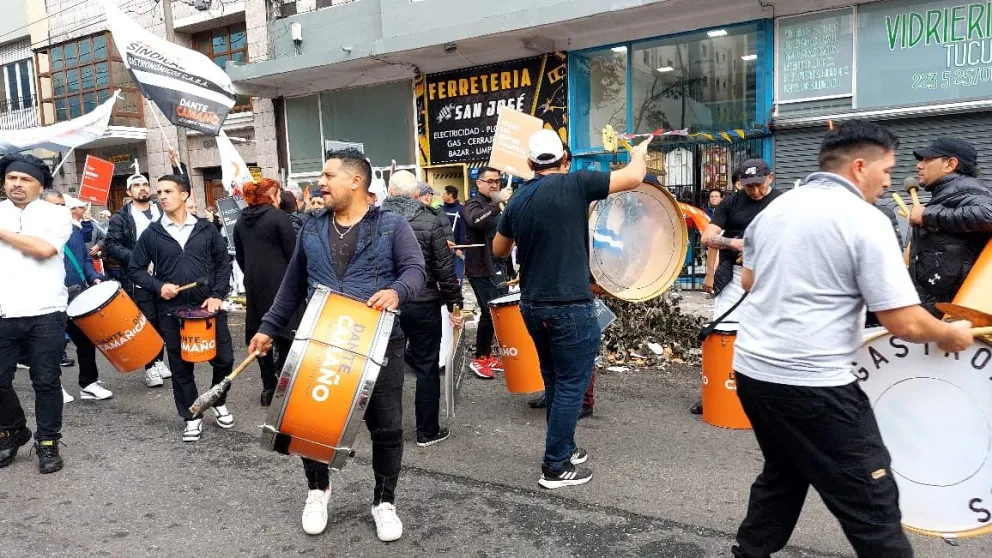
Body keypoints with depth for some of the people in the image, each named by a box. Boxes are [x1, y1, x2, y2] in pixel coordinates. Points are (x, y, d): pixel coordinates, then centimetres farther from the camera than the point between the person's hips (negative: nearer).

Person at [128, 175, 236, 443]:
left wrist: (217, 295, -5)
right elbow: (135, 269, 7)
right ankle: (191, 418, 23)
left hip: (208, 307, 0)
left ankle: (219, 403, 30)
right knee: (180, 367, 7)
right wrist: (158, 286, -10)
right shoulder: (152, 234, 1)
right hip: (171, 311, 0)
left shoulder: (206, 229, 3)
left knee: (223, 359, 4)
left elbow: (223, 263, 6)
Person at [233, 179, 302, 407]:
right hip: (279, 283, -6)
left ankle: (268, 386, 13)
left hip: (254, 285, 6)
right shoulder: (277, 216, -10)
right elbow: (292, 252, -11)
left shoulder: (241, 221, 9)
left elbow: (239, 255, 15)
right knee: (285, 331, 1)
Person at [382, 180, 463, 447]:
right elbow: (445, 268, -9)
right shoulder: (429, 221, -9)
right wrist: (454, 304, -1)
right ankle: (427, 431, 15)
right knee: (427, 367, 7)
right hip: (423, 305, -3)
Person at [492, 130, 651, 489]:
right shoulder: (574, 184, -11)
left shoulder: (518, 199, 6)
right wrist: (639, 153, 13)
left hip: (532, 304, 7)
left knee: (555, 379, 21)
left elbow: (498, 250, 17)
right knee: (571, 384, 4)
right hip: (570, 306, -7)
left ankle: (563, 448, 33)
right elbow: (634, 178, -7)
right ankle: (555, 467, 10)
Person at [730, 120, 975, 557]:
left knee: (782, 475, 26)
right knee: (871, 507, 5)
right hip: (811, 383, -8)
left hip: (751, 369, 8)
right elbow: (905, 323, -14)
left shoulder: (774, 208, 9)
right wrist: (950, 335, 5)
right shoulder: (865, 221, -12)